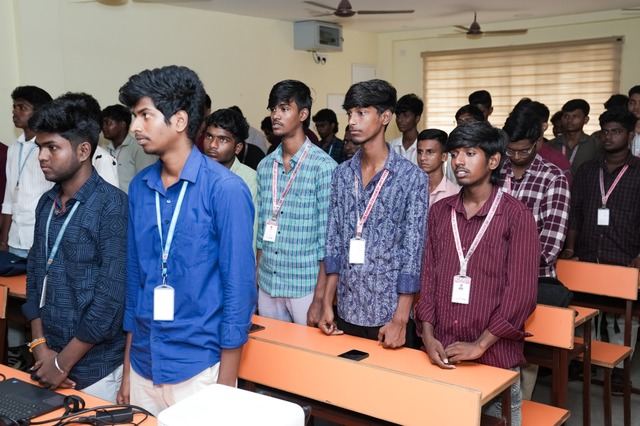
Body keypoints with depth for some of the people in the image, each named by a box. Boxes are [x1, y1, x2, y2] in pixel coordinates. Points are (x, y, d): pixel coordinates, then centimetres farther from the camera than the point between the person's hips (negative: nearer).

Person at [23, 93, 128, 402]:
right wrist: (40, 346, 0)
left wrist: (64, 362, -14)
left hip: (95, 368, -6)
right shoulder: (46, 204, 6)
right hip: (50, 359, 6)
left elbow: (112, 296, -18)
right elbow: (35, 276, 10)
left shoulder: (112, 205, -15)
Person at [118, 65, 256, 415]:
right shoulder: (139, 187, 2)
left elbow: (239, 288, -12)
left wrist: (225, 386, -11)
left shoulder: (225, 189, -14)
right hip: (144, 366, 5)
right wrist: (127, 369, 10)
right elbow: (134, 276, 9)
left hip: (200, 369, -5)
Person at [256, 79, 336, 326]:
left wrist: (319, 299, -13)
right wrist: (254, 282, 10)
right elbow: (262, 229, 12)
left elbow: (327, 236, -12)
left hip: (306, 286, -5)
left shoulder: (324, 166, -11)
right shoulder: (265, 166, 6)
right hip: (267, 285, 5)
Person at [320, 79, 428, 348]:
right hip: (347, 312, 4)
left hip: (388, 315, -4)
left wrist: (400, 319, -13)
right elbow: (334, 243, 7)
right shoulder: (342, 174, 4)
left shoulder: (412, 177, -9)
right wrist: (328, 304, 4)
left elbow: (412, 252, -11)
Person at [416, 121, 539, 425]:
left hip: (495, 358, -3)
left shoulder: (516, 215, -7)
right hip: (442, 355, 4)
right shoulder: (439, 212, 7)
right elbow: (427, 276, 6)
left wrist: (480, 345, -15)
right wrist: (427, 335, -5)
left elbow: (522, 292, -11)